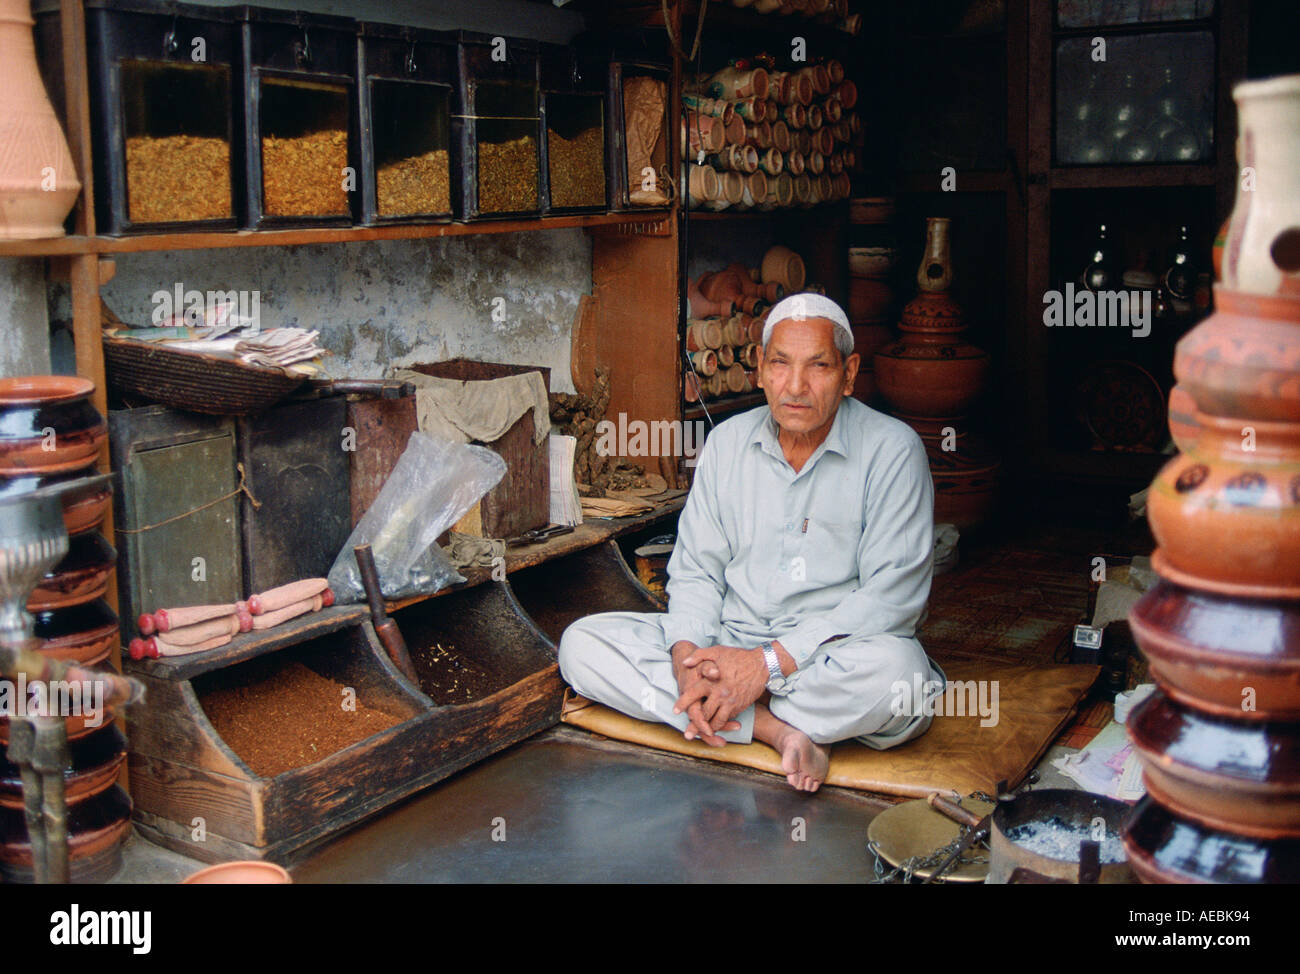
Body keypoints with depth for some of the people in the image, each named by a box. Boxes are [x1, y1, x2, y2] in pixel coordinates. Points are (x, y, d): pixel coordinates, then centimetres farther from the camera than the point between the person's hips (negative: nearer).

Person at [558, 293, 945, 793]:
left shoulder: (892, 449, -8)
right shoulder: (727, 442, 6)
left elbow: (891, 596, -16)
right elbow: (696, 569, 7)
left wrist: (770, 662, -22)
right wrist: (688, 661, -15)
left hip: (834, 653, -4)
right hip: (727, 641, 4)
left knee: (894, 669, -39)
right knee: (581, 644, -14)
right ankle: (778, 729, -22)